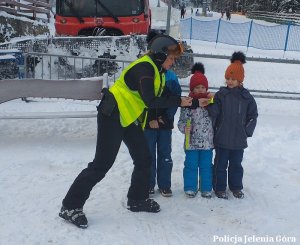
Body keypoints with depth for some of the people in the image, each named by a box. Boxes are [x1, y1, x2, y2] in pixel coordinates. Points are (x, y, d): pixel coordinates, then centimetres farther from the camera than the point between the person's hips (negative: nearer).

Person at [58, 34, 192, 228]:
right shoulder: (144, 67, -19)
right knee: (102, 164, -10)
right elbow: (150, 101, -26)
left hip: (130, 118, 10)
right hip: (113, 116, -10)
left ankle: (137, 200, 29)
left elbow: (158, 98, 12)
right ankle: (71, 206, 0)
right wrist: (179, 101, -18)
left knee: (144, 159, 11)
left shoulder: (157, 70, 12)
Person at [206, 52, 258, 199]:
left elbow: (253, 115, 6)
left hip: (239, 140, 2)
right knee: (220, 164, 9)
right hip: (222, 138, -2)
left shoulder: (246, 97, 1)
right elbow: (213, 113, -11)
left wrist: (247, 131, 0)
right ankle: (220, 188, 22)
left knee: (236, 164, 16)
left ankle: (236, 187, 31)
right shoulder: (221, 94, -5)